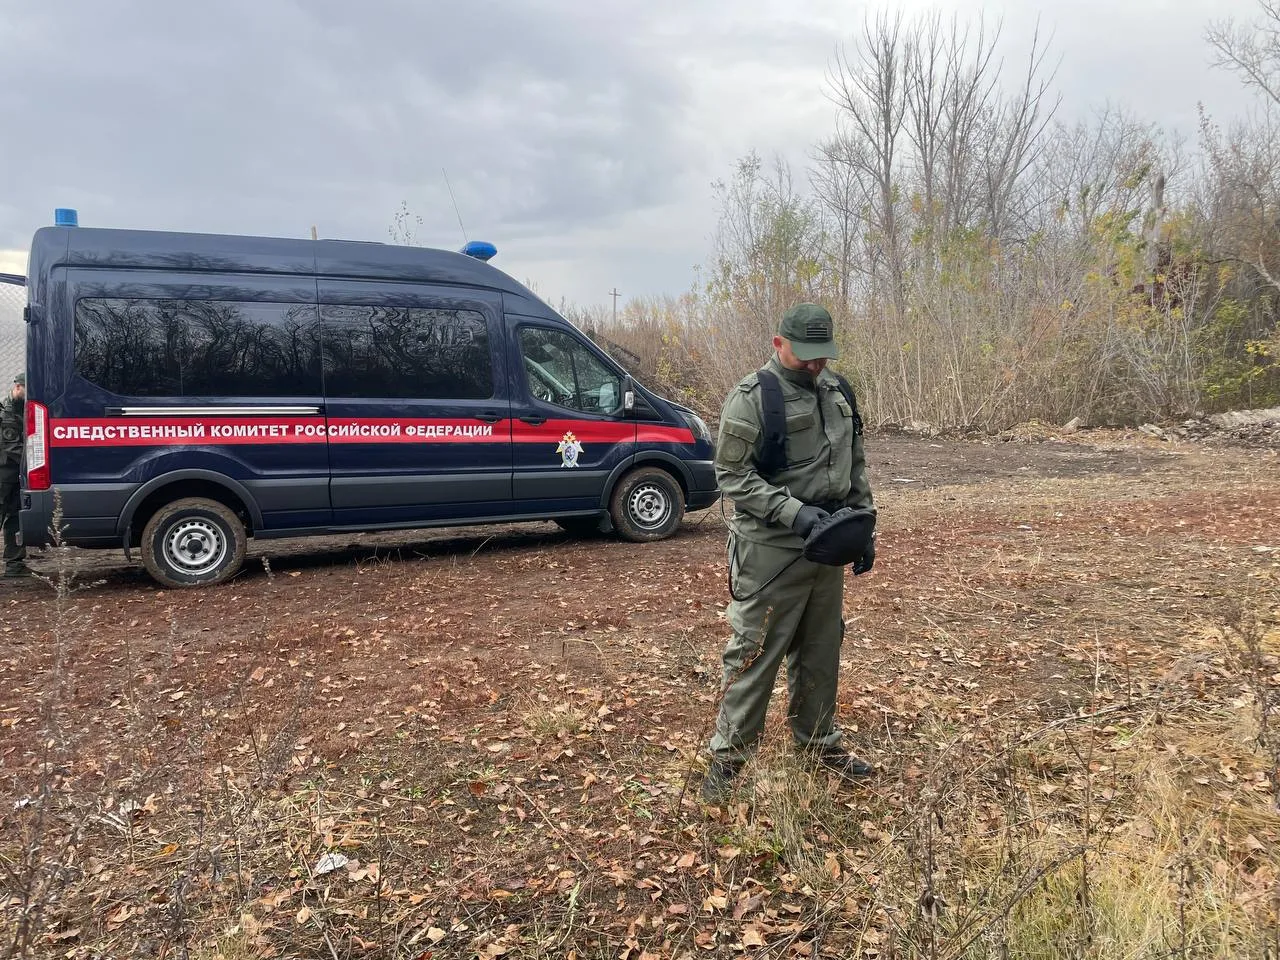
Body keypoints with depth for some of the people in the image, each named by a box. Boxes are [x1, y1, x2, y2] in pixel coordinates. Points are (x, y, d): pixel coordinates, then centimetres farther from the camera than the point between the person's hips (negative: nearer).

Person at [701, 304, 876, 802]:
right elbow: (732, 474, -15)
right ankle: (729, 753, 12)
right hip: (771, 550, -7)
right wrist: (793, 511, -24)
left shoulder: (838, 391, 10)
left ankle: (819, 740, 33)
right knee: (755, 652, -1)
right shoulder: (751, 397, -12)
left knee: (821, 648, 17)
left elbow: (856, 465, 18)